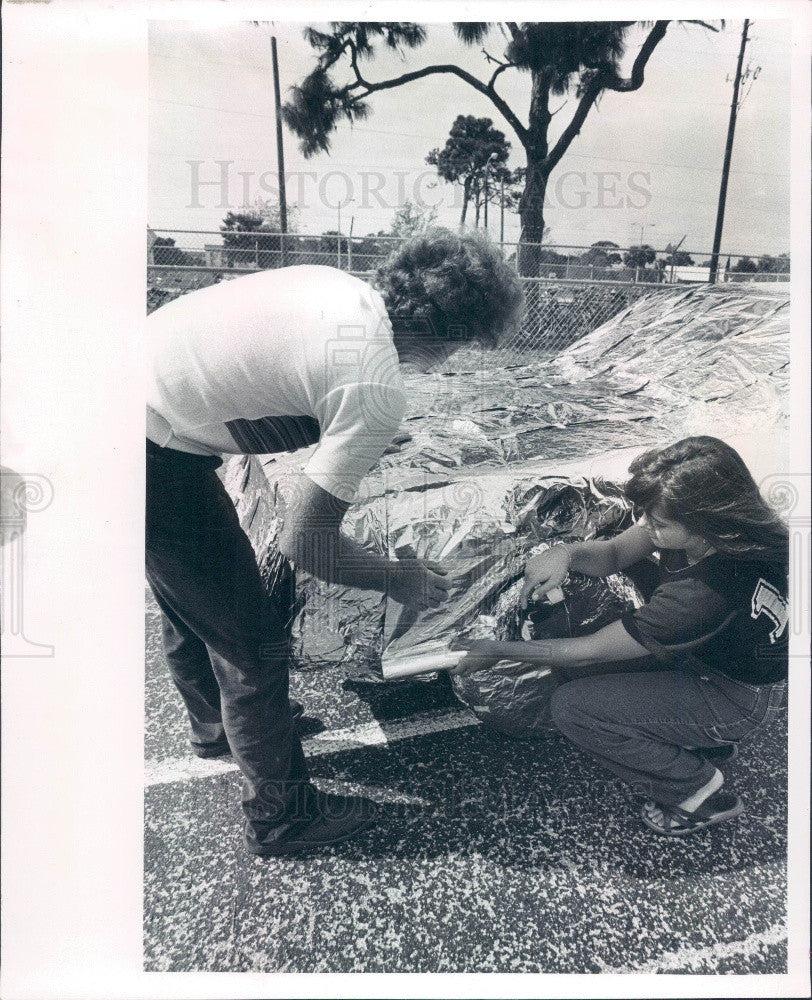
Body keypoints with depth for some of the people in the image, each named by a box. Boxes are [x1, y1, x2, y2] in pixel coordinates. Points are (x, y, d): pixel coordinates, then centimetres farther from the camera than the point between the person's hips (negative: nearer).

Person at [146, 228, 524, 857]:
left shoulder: (339, 286, 1)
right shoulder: (377, 393, -22)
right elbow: (305, 543, -18)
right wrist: (399, 580, -1)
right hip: (154, 466, -10)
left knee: (192, 598, 29)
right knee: (251, 637, 5)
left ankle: (216, 726, 56)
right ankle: (282, 815, 29)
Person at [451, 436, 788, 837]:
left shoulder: (707, 591, -39)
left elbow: (589, 650, -28)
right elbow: (614, 553, -3)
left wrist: (497, 651, -17)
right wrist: (566, 553, -27)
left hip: (738, 696, -8)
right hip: (701, 652, 8)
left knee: (572, 707, -17)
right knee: (570, 669, 2)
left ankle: (700, 792, 4)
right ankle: (705, 742, 17)